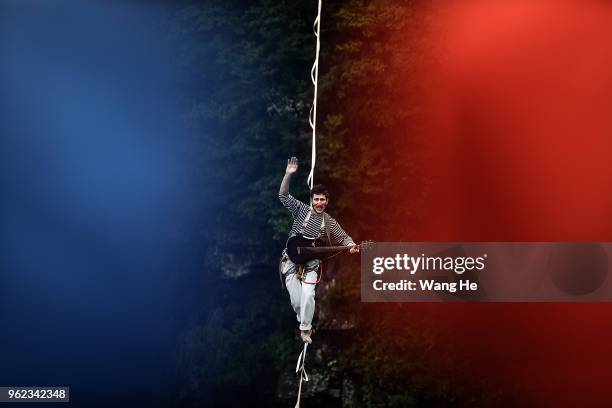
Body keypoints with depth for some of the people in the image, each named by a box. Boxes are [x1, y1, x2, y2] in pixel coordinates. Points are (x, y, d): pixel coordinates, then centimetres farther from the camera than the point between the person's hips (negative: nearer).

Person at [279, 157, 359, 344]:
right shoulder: (302, 209, -1)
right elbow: (283, 195, -7)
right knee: (296, 300, -5)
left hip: (310, 264, 1)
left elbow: (343, 237, 11)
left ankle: (305, 329, -1)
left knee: (308, 296, -17)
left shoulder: (330, 222, 3)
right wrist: (288, 174, -18)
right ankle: (305, 323, 22)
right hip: (291, 260, -1)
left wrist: (351, 245, -13)